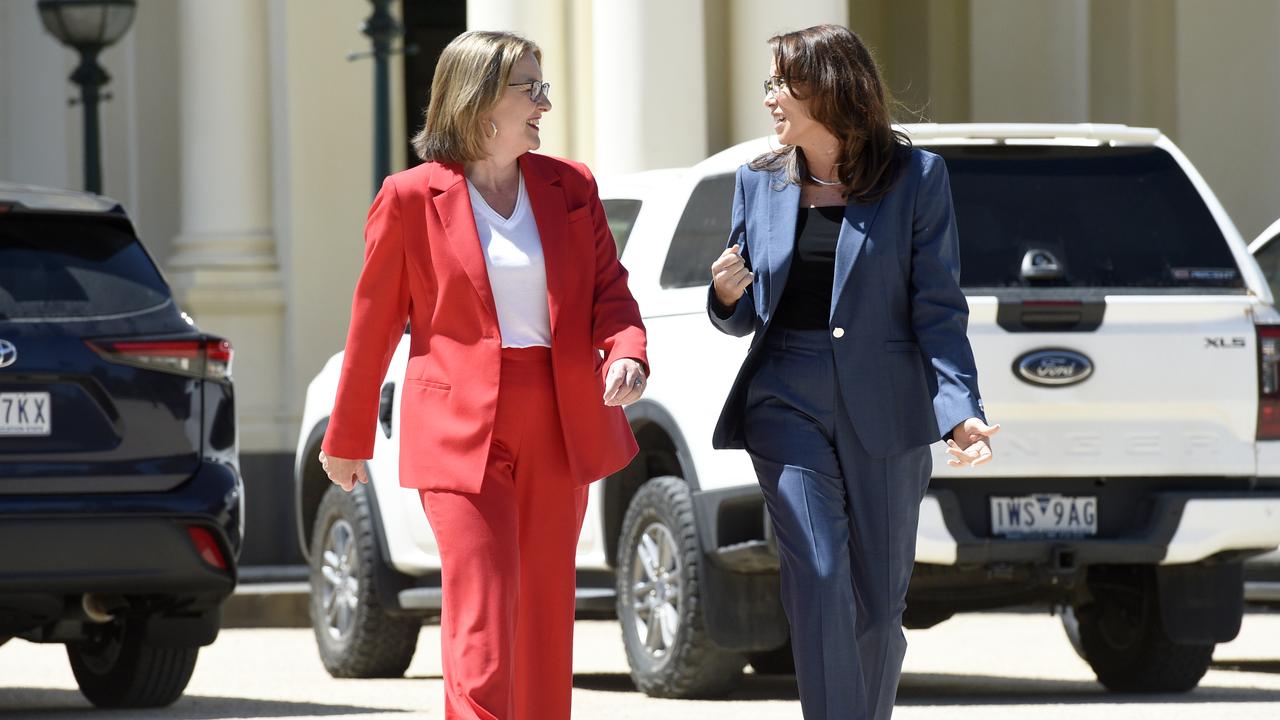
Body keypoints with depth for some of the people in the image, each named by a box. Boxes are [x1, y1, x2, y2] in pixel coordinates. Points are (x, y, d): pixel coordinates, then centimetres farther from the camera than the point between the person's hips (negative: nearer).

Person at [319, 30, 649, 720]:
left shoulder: (570, 186, 9)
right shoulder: (412, 198, -2)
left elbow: (610, 290, 10)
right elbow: (374, 322, 4)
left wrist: (625, 354, -13)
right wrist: (347, 440, 11)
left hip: (559, 430, 5)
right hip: (462, 433, -4)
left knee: (544, 622, 10)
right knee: (481, 635, -12)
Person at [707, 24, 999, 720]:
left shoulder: (915, 177, 0)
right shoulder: (759, 181, 9)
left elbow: (938, 309, -3)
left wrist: (960, 408, -16)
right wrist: (727, 295, -8)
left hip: (884, 412, -1)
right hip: (787, 402, 1)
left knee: (878, 600, 7)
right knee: (818, 580, -15)